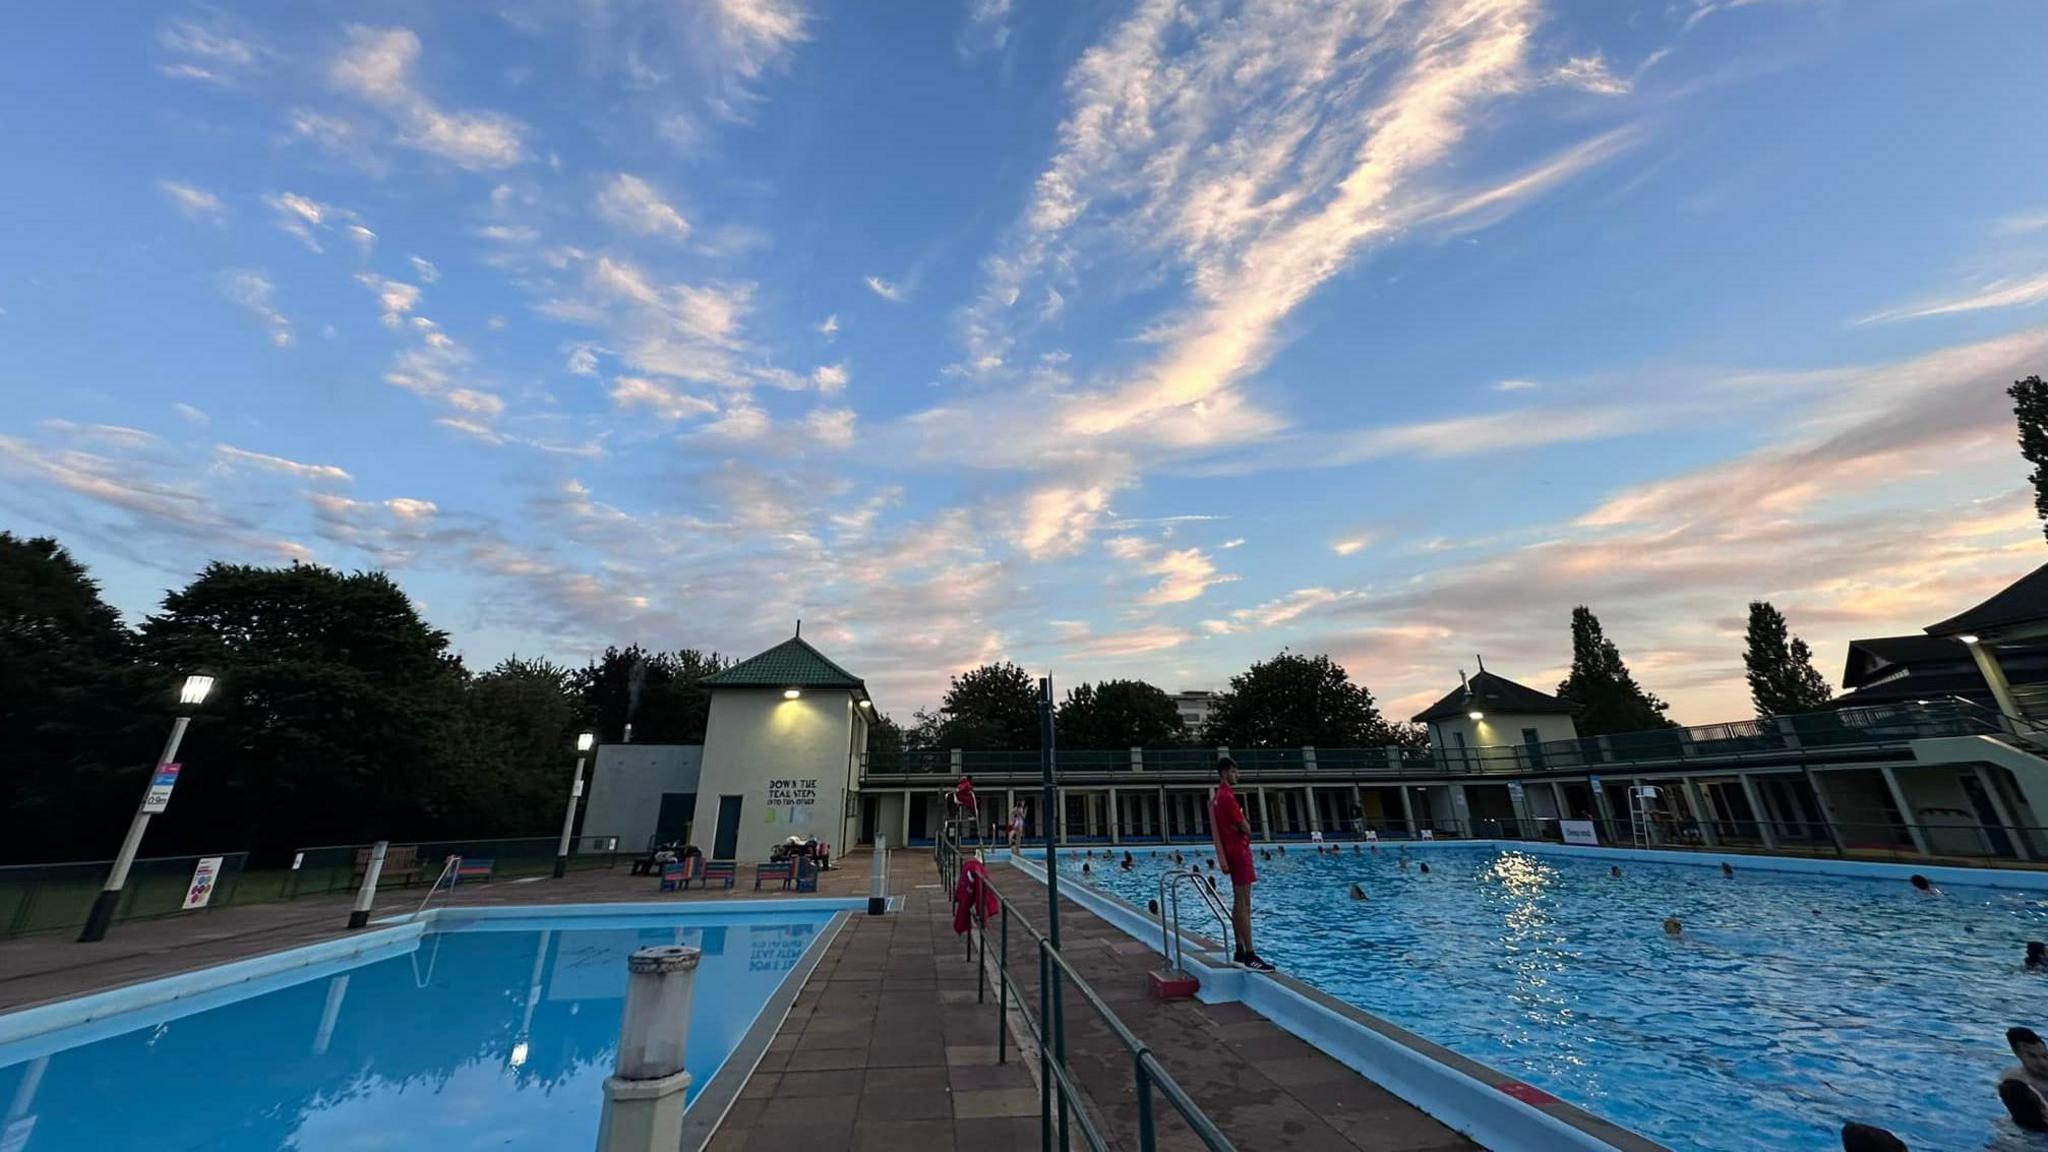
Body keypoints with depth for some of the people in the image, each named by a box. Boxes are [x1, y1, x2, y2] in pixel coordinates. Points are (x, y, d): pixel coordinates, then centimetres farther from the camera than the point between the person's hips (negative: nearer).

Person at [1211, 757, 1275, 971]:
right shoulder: (1228, 796, -17)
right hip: (1239, 851, -10)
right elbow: (1246, 828, -15)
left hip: (1231, 851, 10)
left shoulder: (1218, 796, 14)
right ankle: (1249, 955, -9)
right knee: (1244, 903, -10)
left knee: (1238, 902, 12)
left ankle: (1240, 950, 17)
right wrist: (1244, 826, 4)